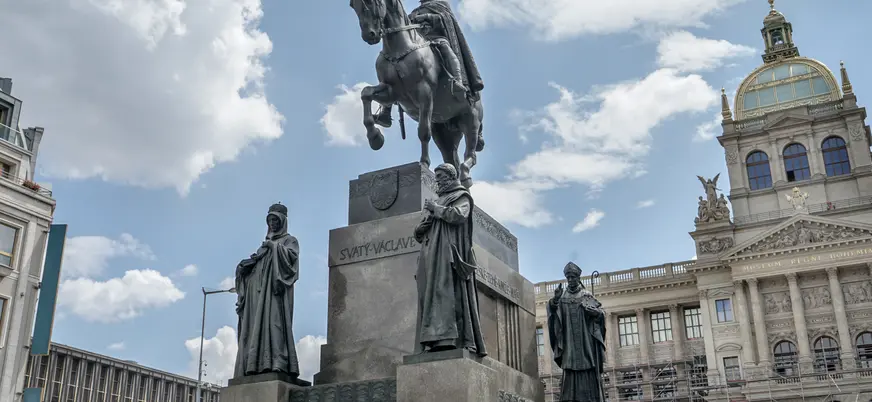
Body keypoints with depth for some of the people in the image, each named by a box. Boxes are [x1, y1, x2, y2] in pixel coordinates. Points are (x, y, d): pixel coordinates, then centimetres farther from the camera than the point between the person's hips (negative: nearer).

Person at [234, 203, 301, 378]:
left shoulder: (289, 240, 13)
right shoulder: (265, 244, 30)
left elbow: (292, 255, -7)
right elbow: (255, 265, 24)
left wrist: (274, 247, -9)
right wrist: (247, 263, 5)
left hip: (276, 285, -6)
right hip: (259, 289, 6)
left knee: (273, 318, -21)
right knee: (256, 323, -6)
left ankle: (277, 362, -30)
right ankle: (257, 365, -13)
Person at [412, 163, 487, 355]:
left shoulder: (461, 197, 11)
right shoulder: (436, 201, 30)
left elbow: (459, 215, -11)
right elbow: (418, 233, 25)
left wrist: (436, 209, -2)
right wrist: (426, 221, 3)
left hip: (448, 251, -7)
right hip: (431, 253, 7)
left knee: (446, 290, -19)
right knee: (430, 293, -6)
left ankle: (448, 338, -28)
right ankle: (434, 339, -14)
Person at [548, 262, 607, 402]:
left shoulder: (587, 296, 9)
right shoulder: (562, 297, 11)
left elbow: (601, 314, 5)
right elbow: (552, 311, -3)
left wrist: (596, 313, -18)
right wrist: (555, 300, -23)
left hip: (586, 341, -1)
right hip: (570, 342, 1)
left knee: (589, 374, -5)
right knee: (571, 376, -6)